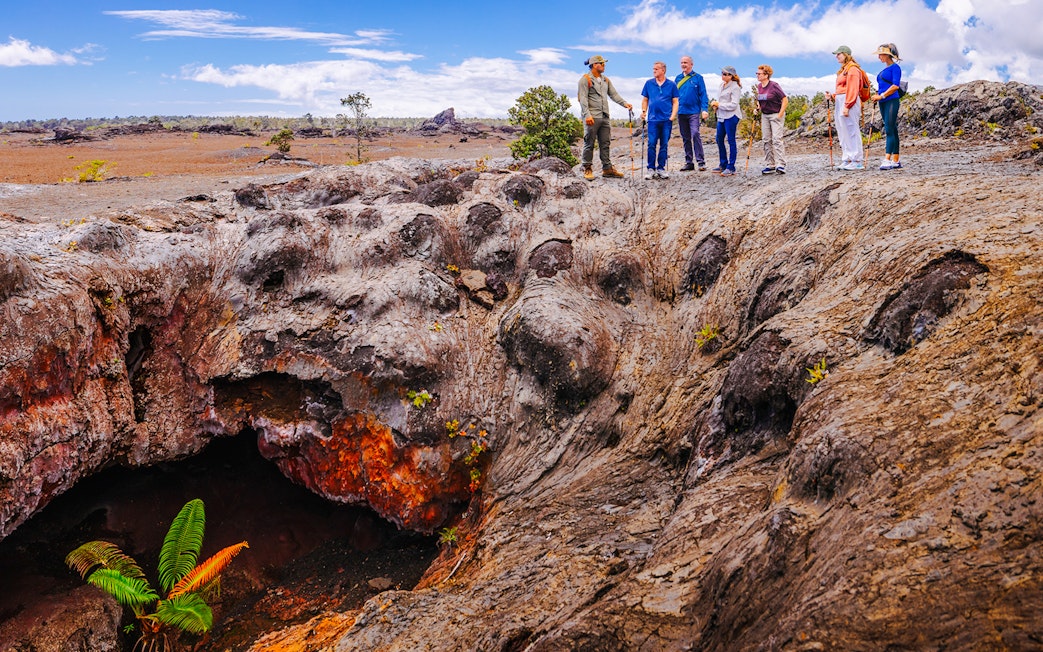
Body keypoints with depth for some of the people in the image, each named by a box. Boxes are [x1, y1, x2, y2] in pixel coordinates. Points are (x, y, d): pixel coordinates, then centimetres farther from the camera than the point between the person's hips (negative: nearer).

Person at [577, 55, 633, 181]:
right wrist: (587, 115, -21)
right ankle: (587, 169, 4)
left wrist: (624, 103, -3)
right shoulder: (585, 79, -2)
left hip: (604, 117, 7)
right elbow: (583, 99, -10)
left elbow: (614, 94, 14)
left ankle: (607, 168, 12)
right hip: (592, 117, -7)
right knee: (589, 144, -3)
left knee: (605, 144, 7)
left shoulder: (606, 80, 20)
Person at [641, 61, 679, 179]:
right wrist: (643, 111, 0)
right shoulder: (649, 83, 9)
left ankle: (661, 168, 11)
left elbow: (675, 102, 7)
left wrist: (673, 115, -5)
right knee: (651, 144, -6)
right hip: (653, 119, 0)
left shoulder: (671, 85, 5)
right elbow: (645, 99, 15)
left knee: (664, 145, 4)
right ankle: (651, 168, 0)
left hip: (666, 120, 0)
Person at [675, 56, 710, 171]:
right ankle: (689, 162, 14)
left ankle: (701, 161, -15)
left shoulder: (697, 78, 1)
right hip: (681, 112, 5)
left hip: (693, 111, -5)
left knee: (695, 134, -17)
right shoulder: (678, 78, 12)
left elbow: (703, 95, -1)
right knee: (685, 138, 8)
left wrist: (704, 109, -12)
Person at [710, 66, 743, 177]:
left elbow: (733, 105, -17)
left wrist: (719, 104, -14)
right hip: (721, 116, 9)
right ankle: (723, 164, 26)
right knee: (719, 140, 13)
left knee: (731, 141, -3)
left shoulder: (735, 87, -12)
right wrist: (715, 104, 3)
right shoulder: (722, 85, 13)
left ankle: (731, 167, 2)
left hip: (731, 116, -9)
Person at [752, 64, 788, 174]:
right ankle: (769, 166, 11)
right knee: (766, 140, 6)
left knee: (776, 139, -13)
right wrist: (757, 107, 5)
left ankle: (780, 165, -14)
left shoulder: (774, 86, -15)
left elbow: (785, 100, -13)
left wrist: (780, 114, -15)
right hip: (764, 115, 7)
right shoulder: (759, 86, 6)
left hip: (776, 115, -7)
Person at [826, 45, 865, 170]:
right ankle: (847, 160, 15)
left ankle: (857, 161, -10)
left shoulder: (852, 69, -9)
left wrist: (847, 106, -22)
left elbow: (852, 89, -17)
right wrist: (832, 95, 8)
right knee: (842, 132, 10)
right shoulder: (843, 69, 21)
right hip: (840, 102, 10)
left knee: (851, 130, -10)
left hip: (849, 102, -10)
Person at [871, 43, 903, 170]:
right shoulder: (884, 70, 20)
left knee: (889, 130, -14)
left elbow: (895, 85, -15)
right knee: (892, 131, 8)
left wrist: (882, 96, -16)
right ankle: (895, 161, 10)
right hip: (883, 103, 9)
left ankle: (887, 160, -21)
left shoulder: (895, 67, -5)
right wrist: (876, 95, 8)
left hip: (891, 101, -9)